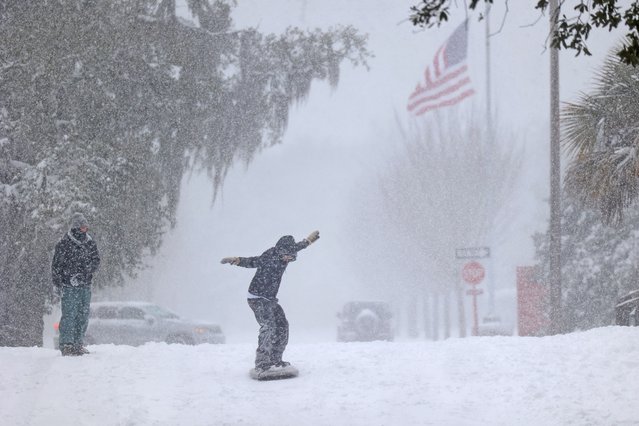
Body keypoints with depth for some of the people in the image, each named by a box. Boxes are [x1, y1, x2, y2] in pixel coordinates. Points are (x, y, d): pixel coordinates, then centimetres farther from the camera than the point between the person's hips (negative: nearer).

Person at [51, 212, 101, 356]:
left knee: (83, 315, 7)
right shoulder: (63, 244, -3)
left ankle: (78, 343, 15)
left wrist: (85, 272, -9)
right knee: (69, 314, -9)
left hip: (85, 286, 5)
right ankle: (66, 345, -6)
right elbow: (56, 265, -2)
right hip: (68, 286, -5)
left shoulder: (91, 244, 11)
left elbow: (96, 261, 8)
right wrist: (57, 284, -8)